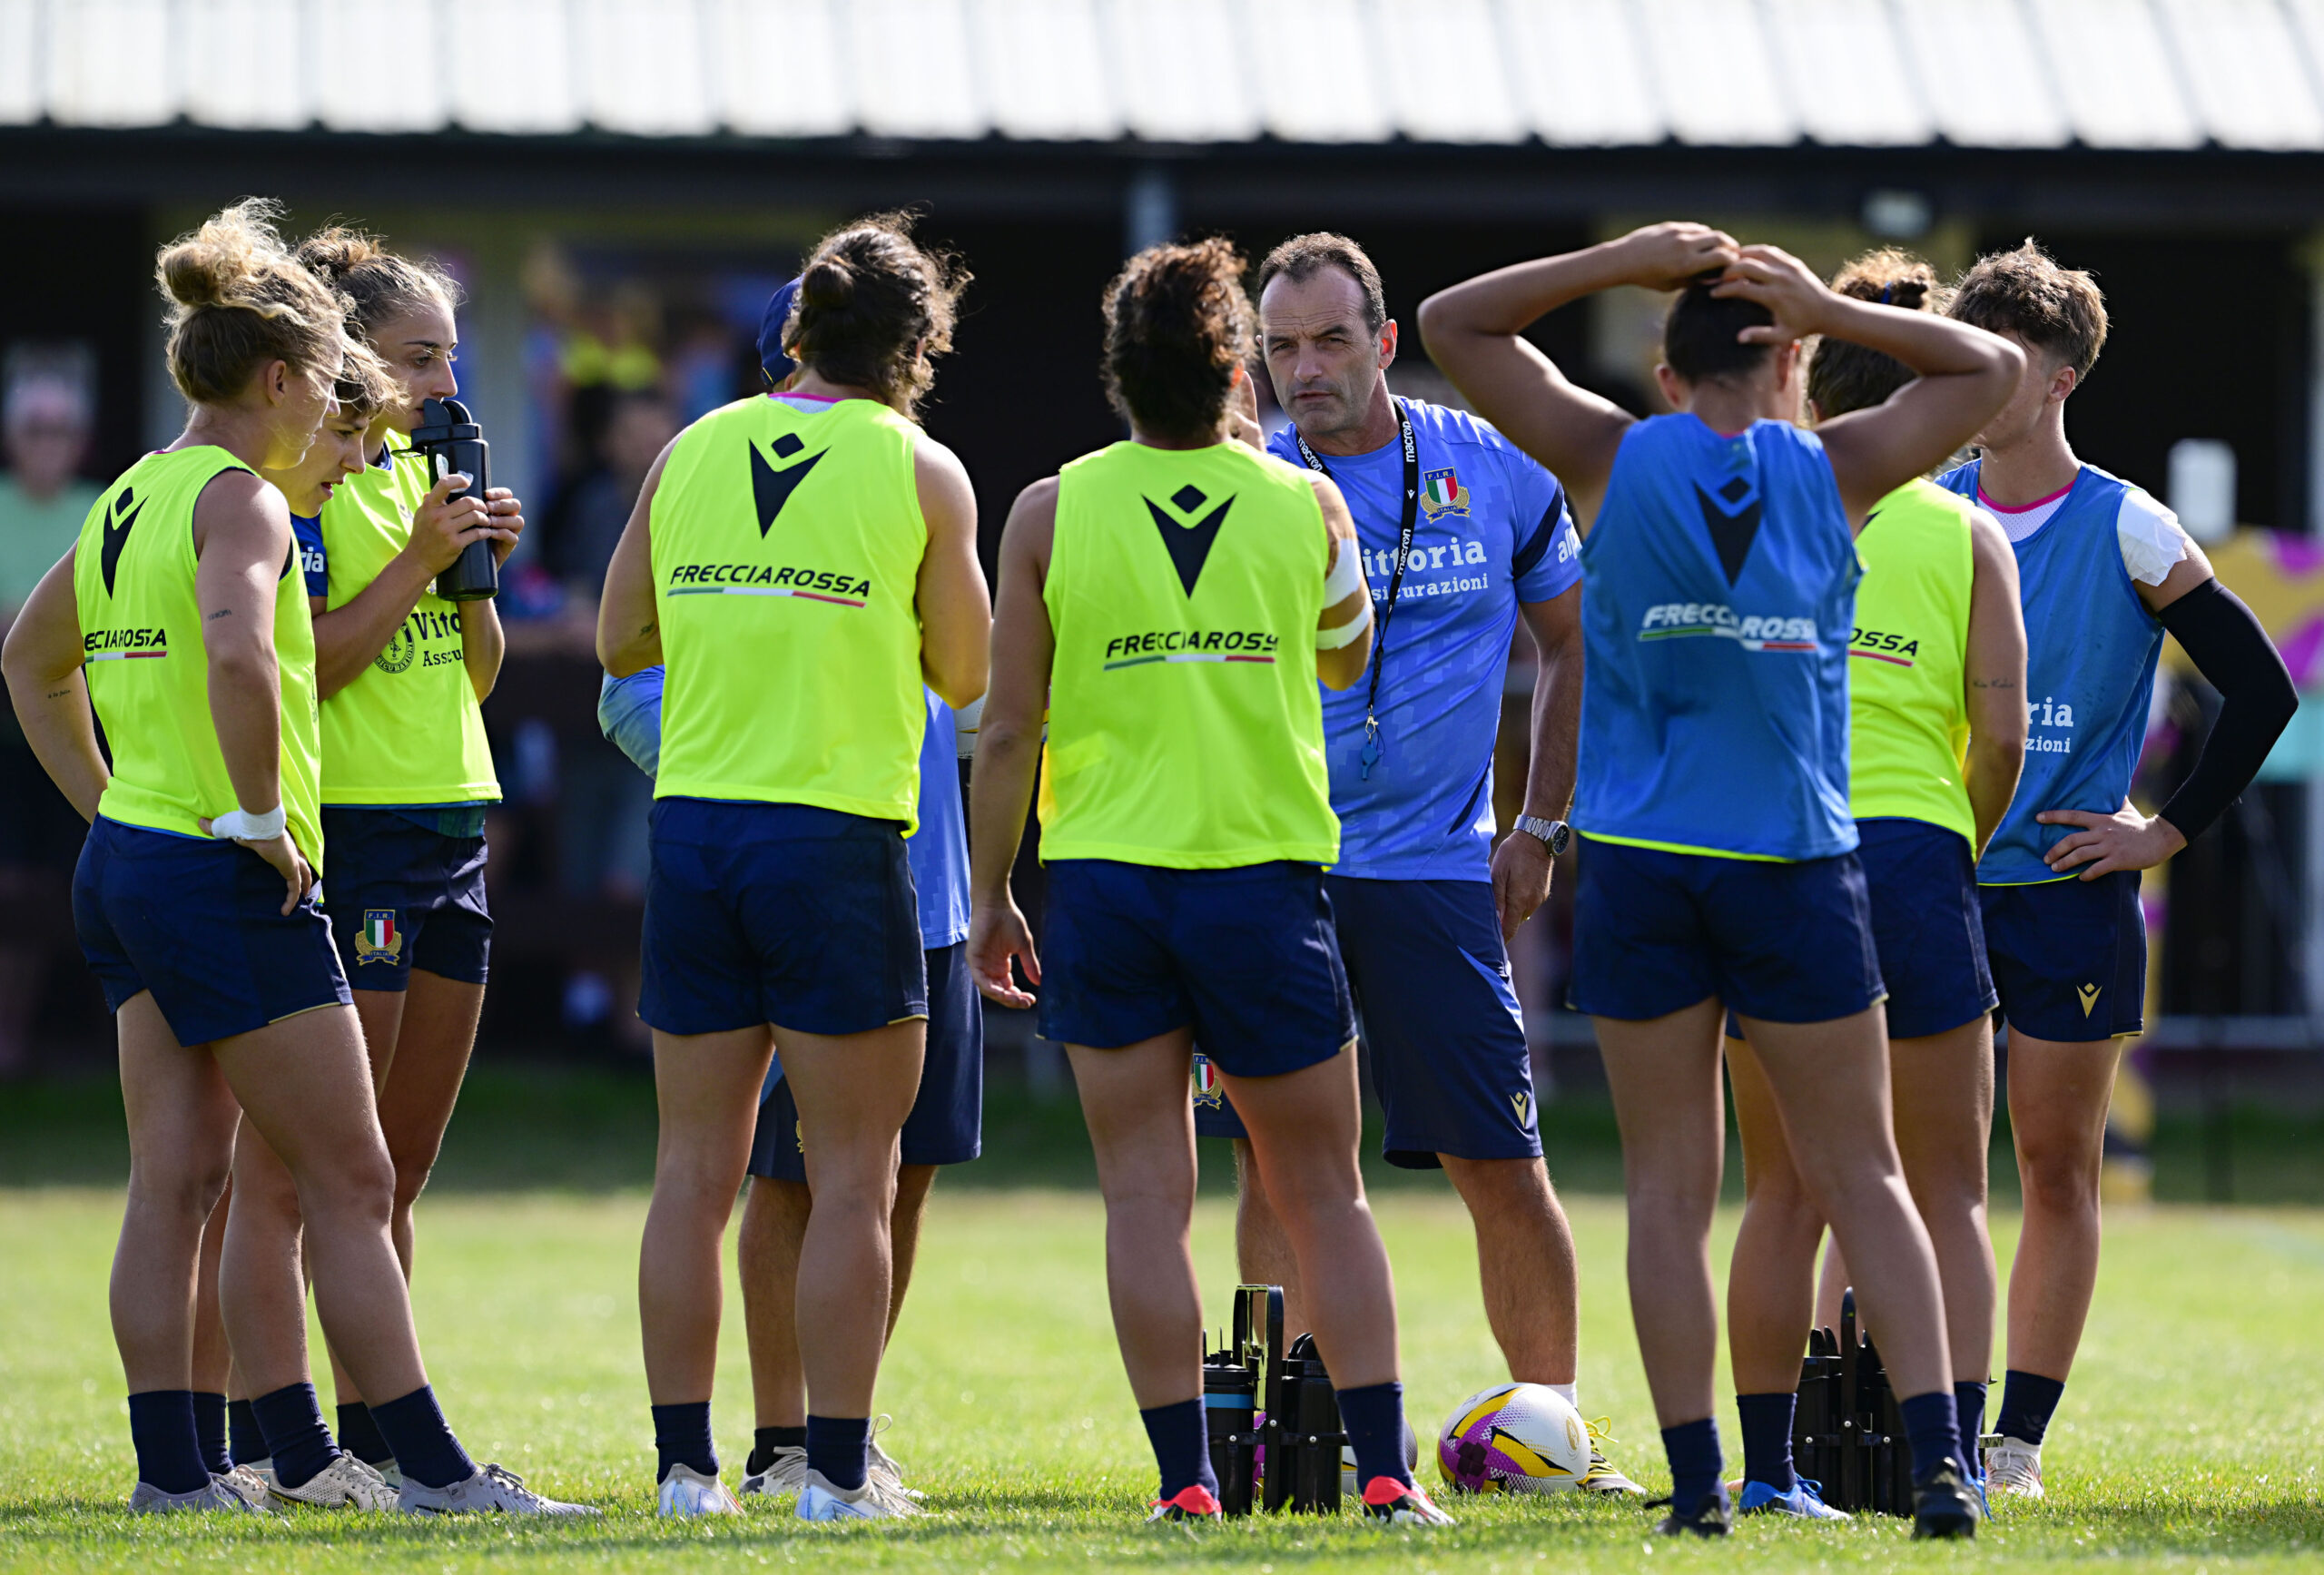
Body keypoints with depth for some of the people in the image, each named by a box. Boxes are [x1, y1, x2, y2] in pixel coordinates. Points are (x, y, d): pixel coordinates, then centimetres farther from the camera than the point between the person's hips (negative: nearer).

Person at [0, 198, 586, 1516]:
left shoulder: (129, 500, 13)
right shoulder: (240, 500, -14)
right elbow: (237, 654, -33)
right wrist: (260, 817, -23)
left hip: (126, 863, 9)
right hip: (226, 883, -9)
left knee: (177, 1181, 9)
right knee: (351, 1184, -4)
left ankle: (171, 1465, 9)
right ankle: (433, 1467, -2)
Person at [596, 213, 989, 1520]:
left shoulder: (690, 454, 8)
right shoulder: (921, 474, -2)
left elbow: (620, 640, 14)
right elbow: (965, 675, 3)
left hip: (693, 824, 4)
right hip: (838, 839, -4)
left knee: (697, 1168, 7)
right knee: (853, 1177, 1)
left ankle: (687, 1463, 7)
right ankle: (838, 1470, -1)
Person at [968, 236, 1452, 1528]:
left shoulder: (1051, 513, -2)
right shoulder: (1305, 505, 0)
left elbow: (1009, 727, -2)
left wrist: (991, 893, 8)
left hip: (1105, 878, 0)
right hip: (1266, 876, 0)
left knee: (1146, 1198, 3)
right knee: (1325, 1194, 8)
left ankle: (1186, 1476, -1)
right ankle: (1386, 1468, 1)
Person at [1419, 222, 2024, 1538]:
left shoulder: (1615, 461, 0)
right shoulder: (1833, 474, 0)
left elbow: (1452, 324, 10)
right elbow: (1989, 367, 15)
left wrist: (1621, 263, 7)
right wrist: (1825, 310, 6)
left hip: (1642, 870, 0)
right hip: (1800, 871, 0)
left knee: (1670, 1187, 5)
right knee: (1863, 1176, 5)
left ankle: (1699, 1481, 2)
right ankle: (1938, 1453, -7)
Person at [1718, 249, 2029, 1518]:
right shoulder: (1968, 536, 3)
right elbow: (2000, 736, -4)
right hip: (1914, 853, -1)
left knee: (1782, 1195, 7)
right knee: (1946, 1196, 7)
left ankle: (1767, 1466, 5)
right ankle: (1954, 1455, 0)